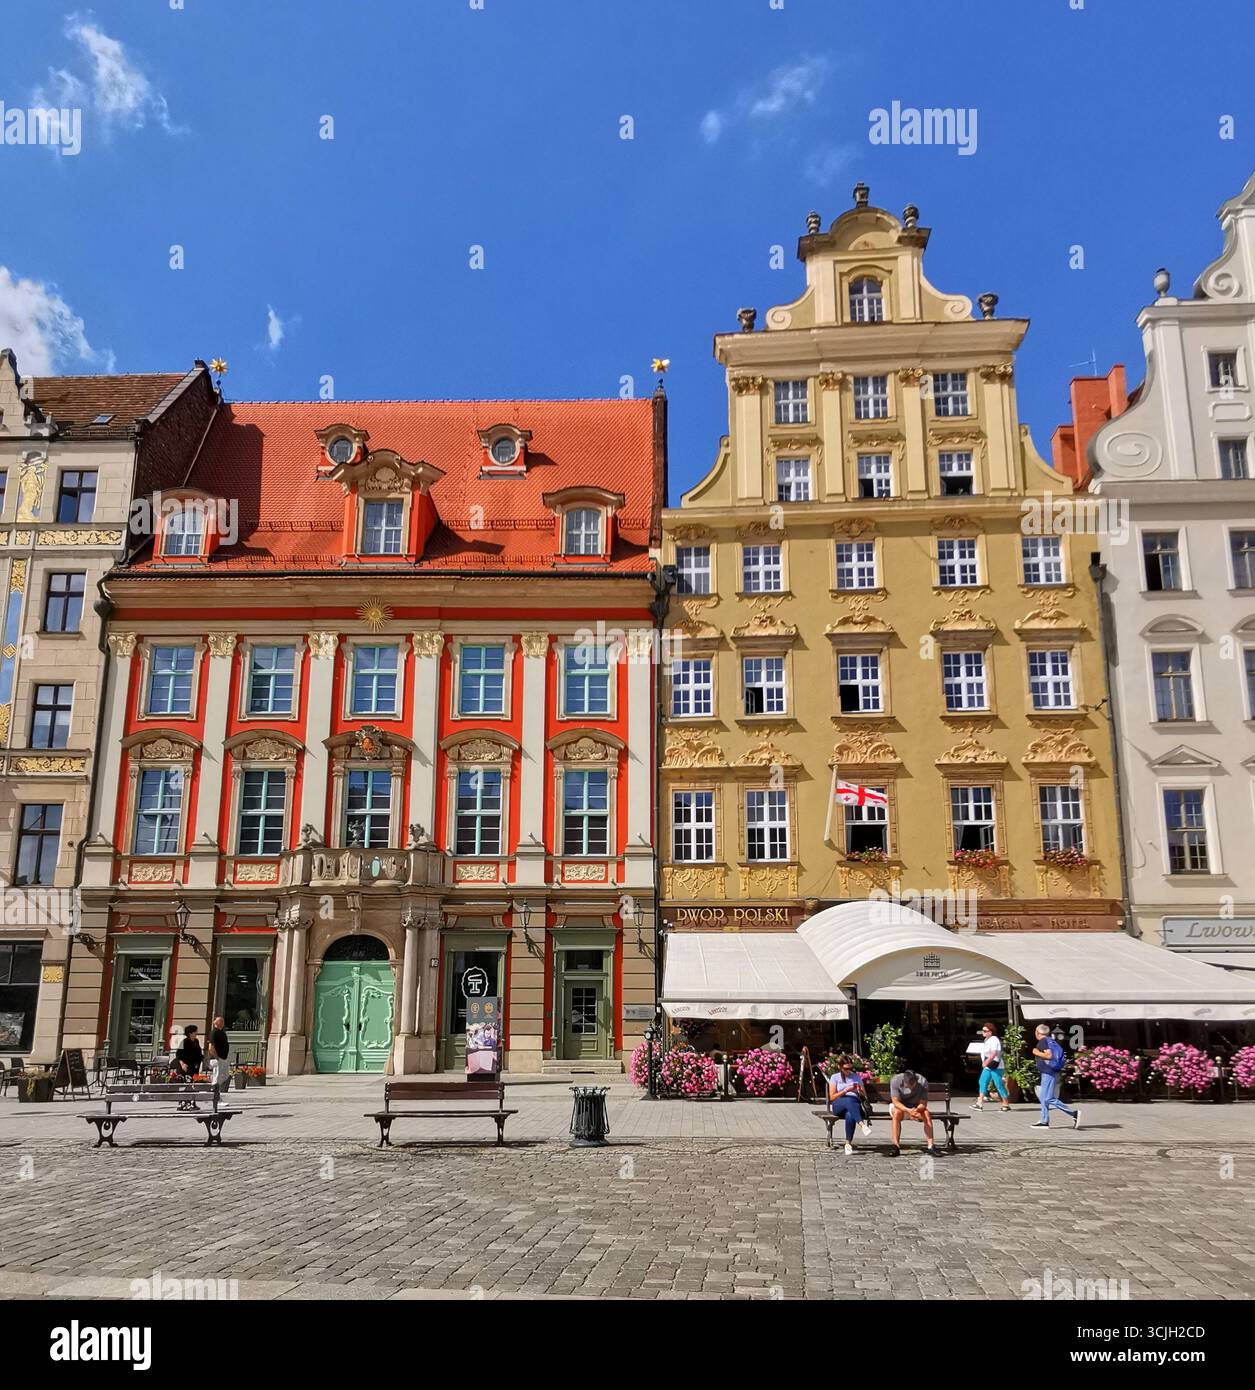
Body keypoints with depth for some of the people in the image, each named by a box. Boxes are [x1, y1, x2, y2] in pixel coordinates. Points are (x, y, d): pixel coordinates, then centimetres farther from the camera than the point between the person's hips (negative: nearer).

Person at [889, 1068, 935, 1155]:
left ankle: (930, 1146, -31)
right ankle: (896, 1146, -36)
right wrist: (908, 1110, -44)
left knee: (926, 1114, -29)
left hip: (916, 1107, 2)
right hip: (899, 1106, -2)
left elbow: (923, 1104, -21)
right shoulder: (895, 1081, -25)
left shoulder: (923, 1082, -21)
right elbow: (895, 1102, -27)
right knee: (897, 1113, -36)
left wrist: (916, 1110, -43)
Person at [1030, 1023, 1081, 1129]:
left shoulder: (1042, 1041, -11)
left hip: (1048, 1073, -10)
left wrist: (1037, 1053, -10)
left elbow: (1049, 1055, -22)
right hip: (1054, 1072, 10)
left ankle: (1074, 1113, -14)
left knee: (1049, 1099, -10)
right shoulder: (1052, 1041, 15)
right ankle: (1044, 1122, 13)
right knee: (1044, 1098, 13)